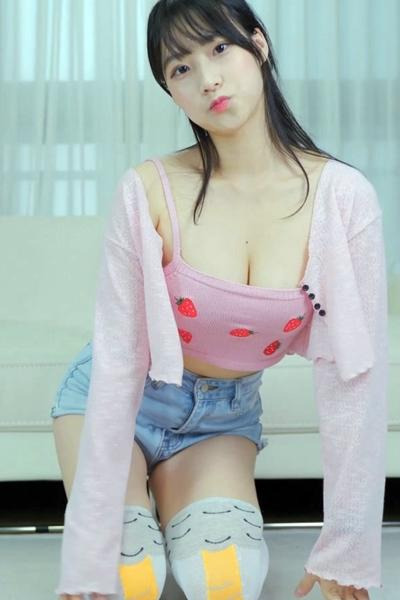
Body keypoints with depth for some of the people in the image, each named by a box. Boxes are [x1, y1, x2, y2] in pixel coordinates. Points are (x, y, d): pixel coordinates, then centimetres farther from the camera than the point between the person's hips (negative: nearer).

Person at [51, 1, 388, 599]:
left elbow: (354, 374, -16)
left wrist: (348, 545, -13)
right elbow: (118, 365, -22)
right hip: (119, 398, -2)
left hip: (226, 412, 2)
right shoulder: (149, 191, -24)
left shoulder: (343, 197, -19)